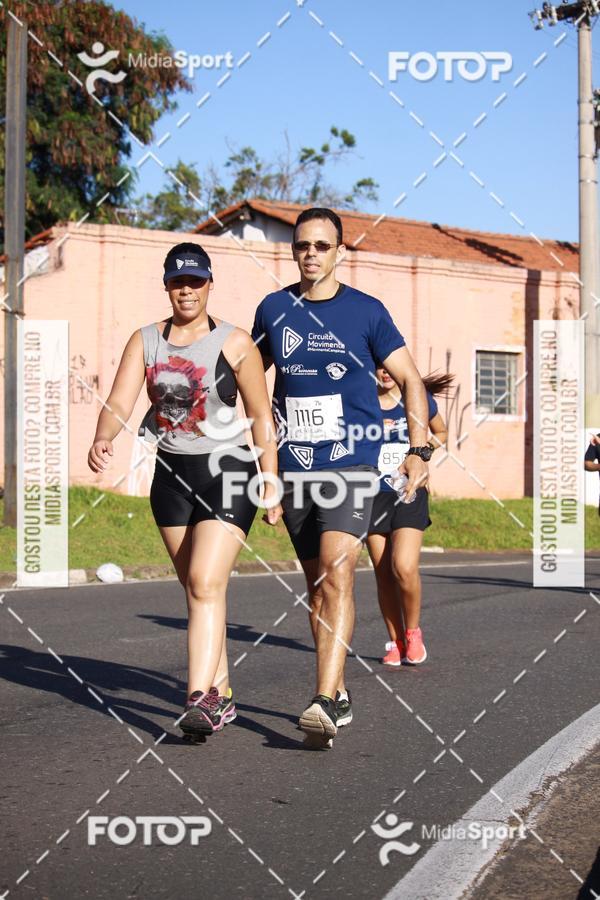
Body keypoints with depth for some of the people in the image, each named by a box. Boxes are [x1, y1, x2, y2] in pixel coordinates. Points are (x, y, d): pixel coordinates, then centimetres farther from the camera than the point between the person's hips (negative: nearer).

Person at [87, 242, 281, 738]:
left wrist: (272, 485, -3)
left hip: (228, 471, -4)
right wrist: (103, 439, -28)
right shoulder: (145, 341, 6)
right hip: (171, 474, 5)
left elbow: (262, 418, -1)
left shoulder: (234, 343, -3)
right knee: (196, 588, 9)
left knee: (206, 583, -17)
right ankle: (221, 692, 20)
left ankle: (199, 698, -20)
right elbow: (119, 403, -6)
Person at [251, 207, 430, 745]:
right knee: (316, 582, 10)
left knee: (337, 574, -18)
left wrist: (418, 449, -3)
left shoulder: (367, 311, 1)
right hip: (294, 468, 4)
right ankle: (340, 694, 22)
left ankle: (325, 701, -22)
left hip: (352, 464, -4)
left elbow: (410, 379, 5)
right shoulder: (273, 309, 9)